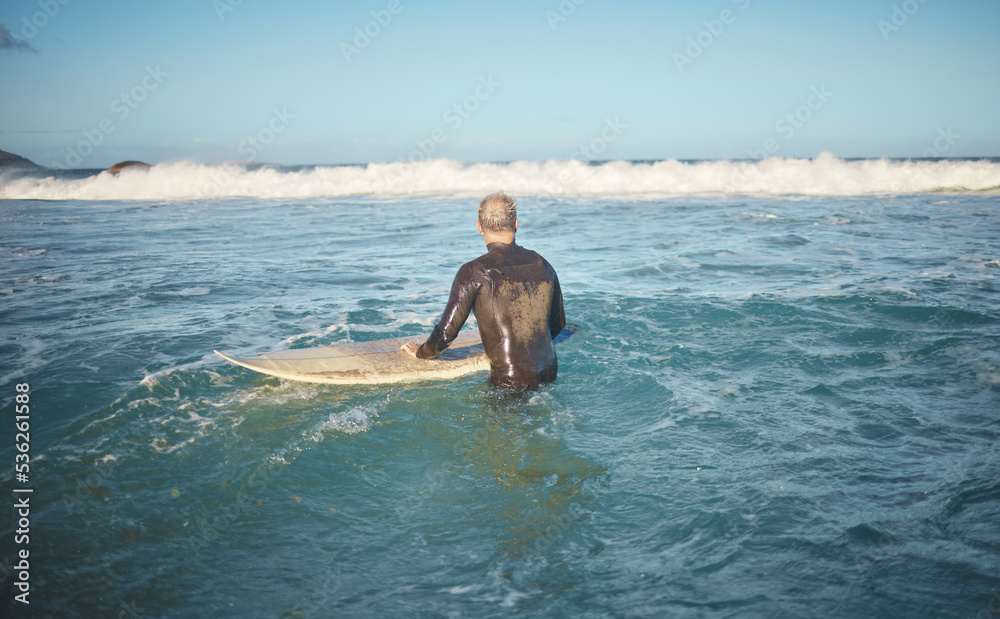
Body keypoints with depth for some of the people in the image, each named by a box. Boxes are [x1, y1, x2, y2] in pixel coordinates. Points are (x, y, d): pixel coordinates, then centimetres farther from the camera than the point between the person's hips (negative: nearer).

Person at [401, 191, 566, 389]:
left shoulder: (474, 272, -10)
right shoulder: (543, 265, 7)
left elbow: (447, 331, -11)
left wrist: (420, 352, 10)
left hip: (509, 382, -6)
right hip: (549, 376, 6)